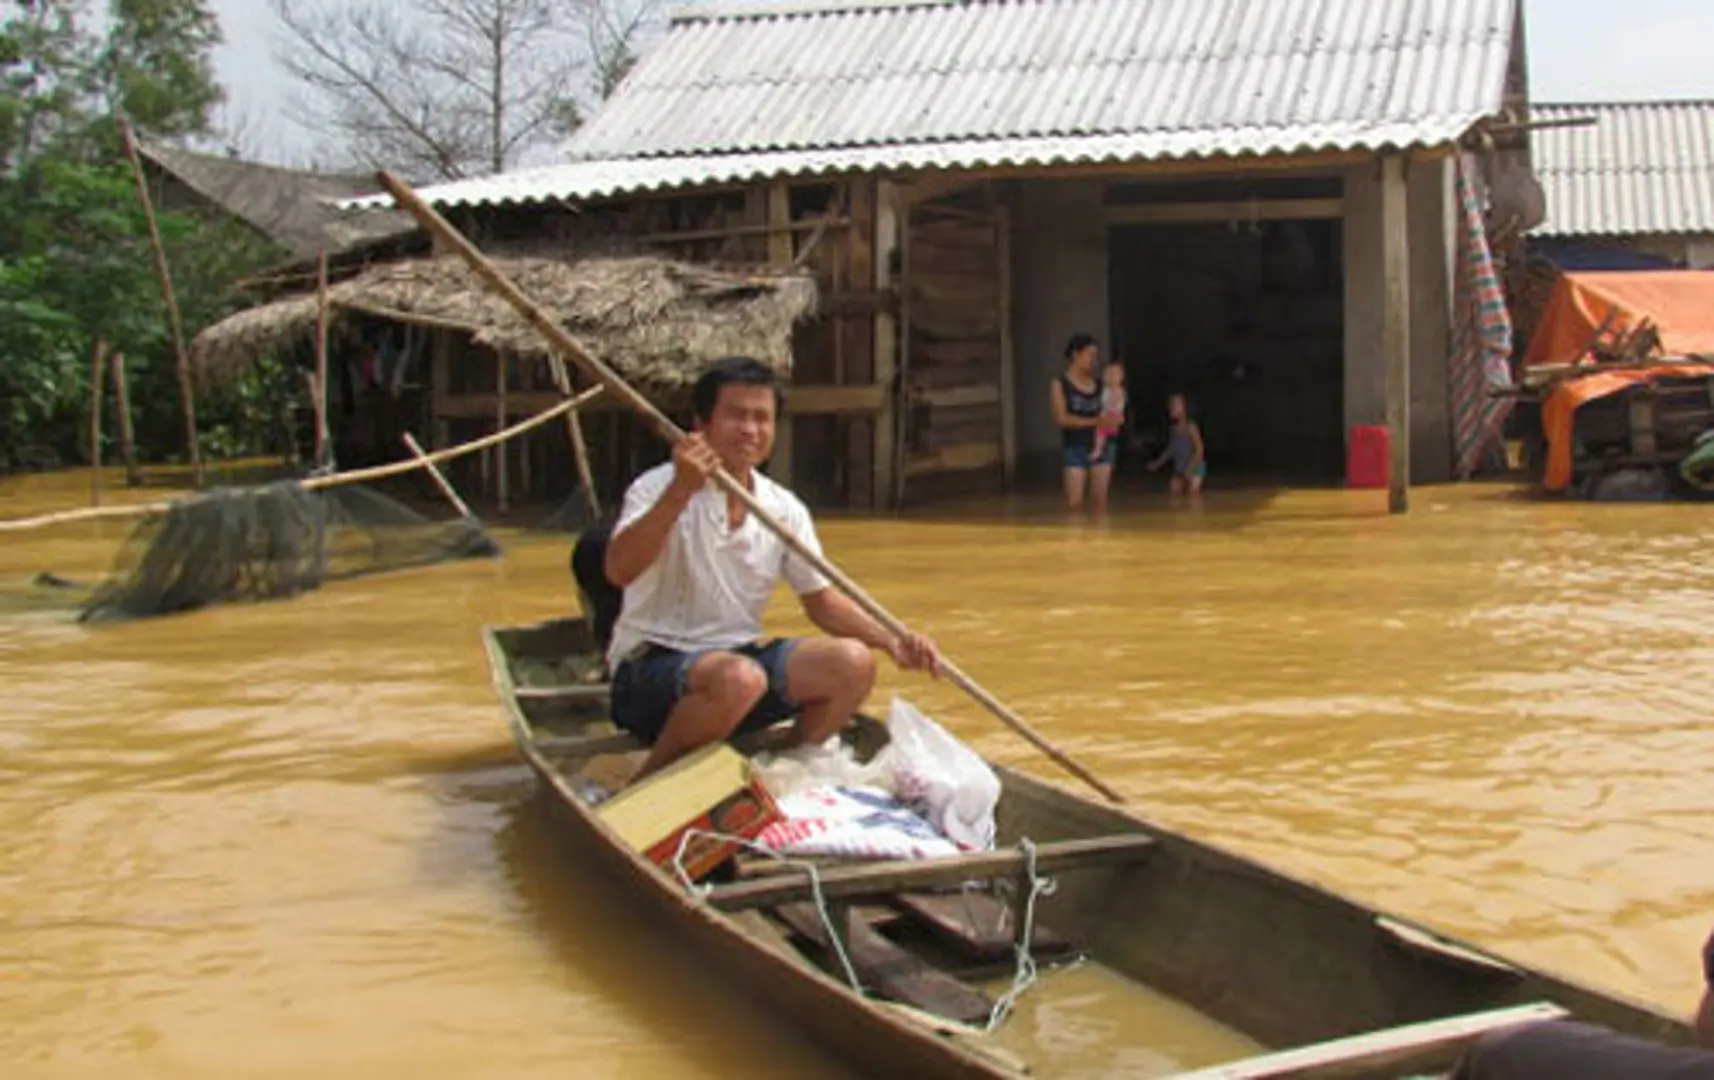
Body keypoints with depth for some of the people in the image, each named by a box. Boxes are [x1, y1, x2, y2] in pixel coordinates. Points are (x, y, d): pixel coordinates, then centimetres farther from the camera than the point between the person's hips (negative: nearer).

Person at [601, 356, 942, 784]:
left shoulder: (784, 509, 3)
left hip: (738, 654, 6)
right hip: (651, 668, -6)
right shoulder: (659, 487, -14)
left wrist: (892, 641, -5)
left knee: (852, 663, -12)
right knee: (739, 679, -36)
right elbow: (618, 571, -30)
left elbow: (820, 598, 11)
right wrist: (681, 491, -40)